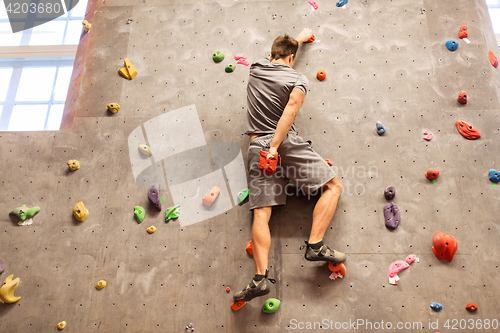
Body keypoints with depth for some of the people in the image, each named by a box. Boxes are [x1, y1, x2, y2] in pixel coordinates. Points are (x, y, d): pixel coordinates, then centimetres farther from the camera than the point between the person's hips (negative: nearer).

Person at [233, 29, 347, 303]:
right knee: (333, 186, 8)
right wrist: (274, 145, -21)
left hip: (257, 147, 4)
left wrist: (298, 38, 56)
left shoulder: (256, 68, 19)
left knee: (261, 214, -3)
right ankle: (315, 245, -5)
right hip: (287, 143, -4)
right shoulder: (298, 79, 5)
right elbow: (290, 111, -15)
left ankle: (260, 278, -13)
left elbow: (274, 57, 42)